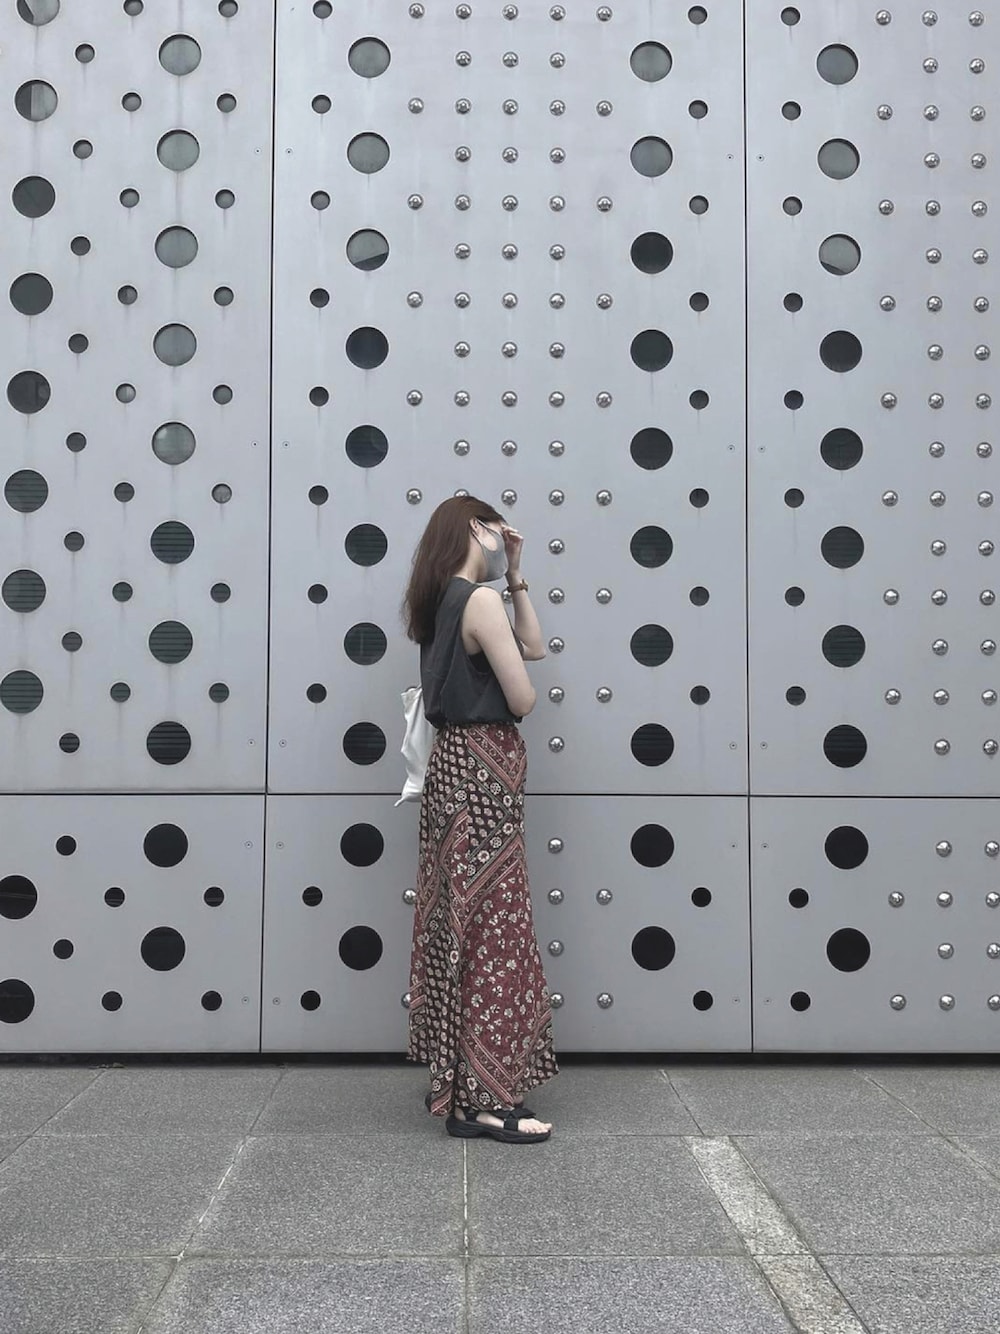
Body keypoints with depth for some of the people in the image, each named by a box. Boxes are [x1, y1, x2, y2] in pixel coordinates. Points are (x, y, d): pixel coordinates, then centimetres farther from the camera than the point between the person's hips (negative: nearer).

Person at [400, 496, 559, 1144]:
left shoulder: (445, 601, 15)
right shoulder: (480, 600, -14)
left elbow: (535, 647, 20)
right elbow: (523, 699, -16)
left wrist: (516, 577, 16)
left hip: (459, 765, 10)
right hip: (483, 771, -10)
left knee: (464, 926, 14)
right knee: (490, 930, -6)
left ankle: (458, 1081, 23)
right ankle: (483, 1100, 0)